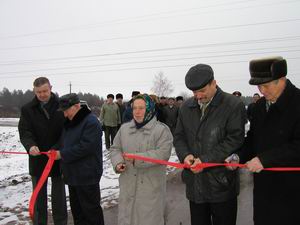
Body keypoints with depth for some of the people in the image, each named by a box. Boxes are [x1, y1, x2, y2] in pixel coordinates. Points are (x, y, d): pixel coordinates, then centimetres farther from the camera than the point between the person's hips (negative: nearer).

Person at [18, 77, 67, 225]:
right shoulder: (27, 109, -1)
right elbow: (24, 132, -8)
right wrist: (30, 145, -29)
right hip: (38, 159, 1)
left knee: (59, 195, 14)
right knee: (39, 196, 14)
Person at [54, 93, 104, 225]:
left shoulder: (91, 122, -18)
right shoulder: (70, 122, 11)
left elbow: (85, 147, -25)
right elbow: (64, 142, 21)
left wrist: (62, 154, -19)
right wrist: (55, 150, 3)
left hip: (87, 177, -9)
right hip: (72, 174, 9)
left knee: (91, 209, 4)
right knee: (76, 209, 21)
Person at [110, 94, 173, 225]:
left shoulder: (161, 129, -8)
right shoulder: (124, 128, 8)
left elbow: (163, 154, -18)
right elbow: (115, 149, 13)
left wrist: (137, 159, -21)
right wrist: (118, 163, -8)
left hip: (151, 186, -4)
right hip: (128, 185, 5)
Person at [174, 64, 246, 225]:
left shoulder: (234, 105, -8)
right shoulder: (186, 107, 9)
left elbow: (235, 139, -14)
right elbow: (179, 136, 12)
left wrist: (206, 160, -19)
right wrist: (185, 155, -9)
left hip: (221, 184, -4)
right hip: (194, 184, 5)